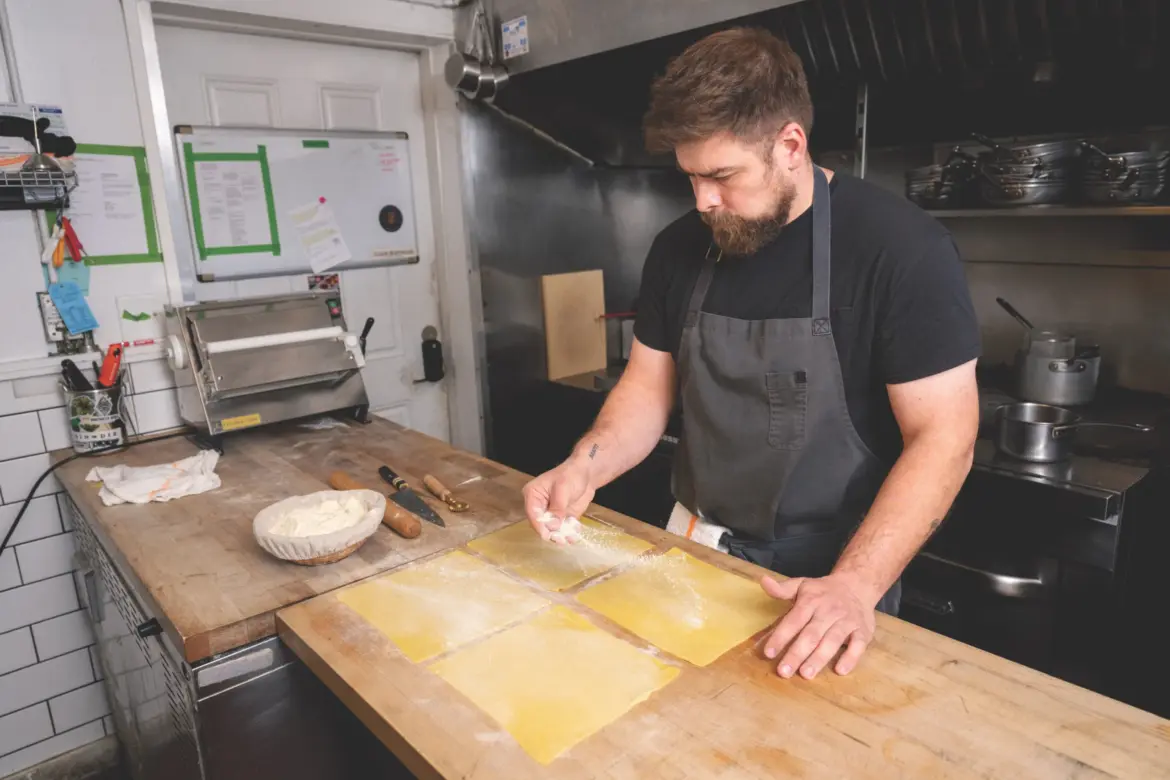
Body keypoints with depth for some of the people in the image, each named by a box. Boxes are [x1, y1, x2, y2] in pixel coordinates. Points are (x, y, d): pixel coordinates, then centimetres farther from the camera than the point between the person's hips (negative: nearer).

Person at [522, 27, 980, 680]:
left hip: (832, 579, -4)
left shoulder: (903, 248, -17)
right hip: (695, 551, 5)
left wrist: (856, 584, -28)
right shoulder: (681, 248, -2)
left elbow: (942, 436, -18)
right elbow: (650, 386, 4)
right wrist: (586, 466, -14)